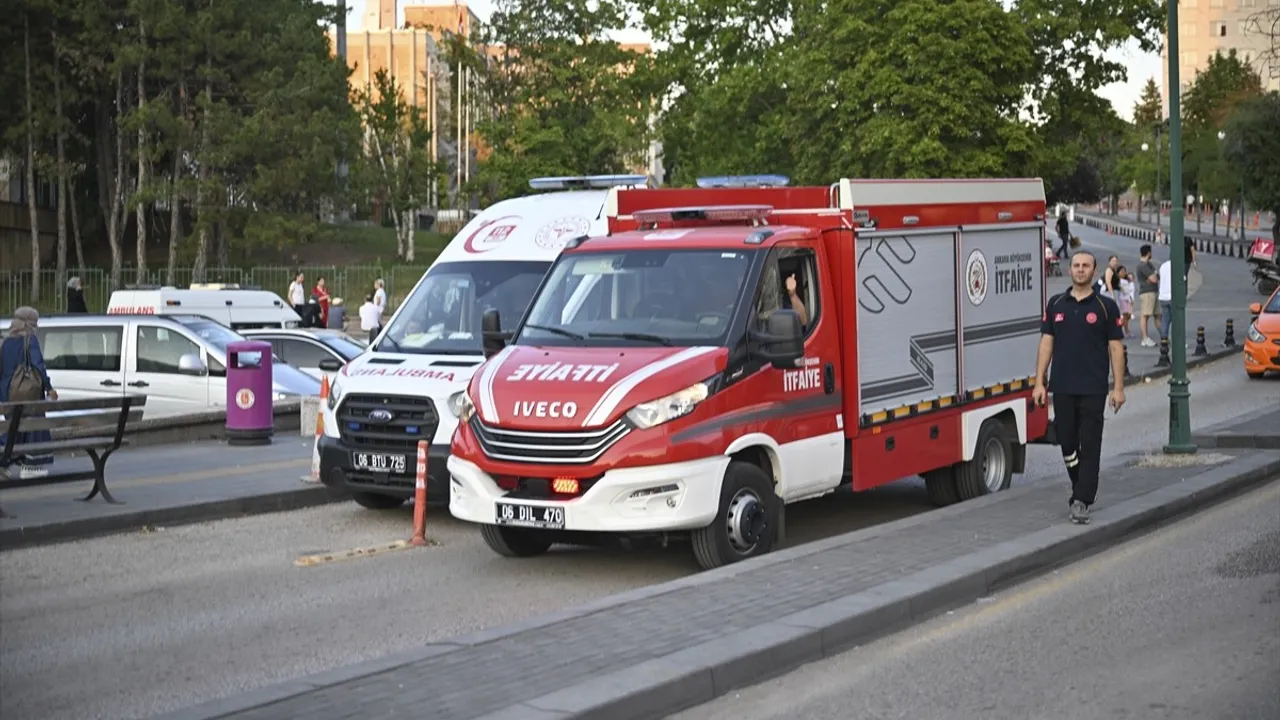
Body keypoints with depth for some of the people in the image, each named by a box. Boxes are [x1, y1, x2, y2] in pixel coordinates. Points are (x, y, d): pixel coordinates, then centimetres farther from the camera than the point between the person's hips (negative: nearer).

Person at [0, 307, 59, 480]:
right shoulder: (30, 340, -7)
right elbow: (38, 364, -15)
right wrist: (49, 388, -12)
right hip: (28, 390, -6)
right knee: (34, 424, -1)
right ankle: (31, 466, -3)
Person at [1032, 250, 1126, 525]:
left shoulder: (1106, 306, 1)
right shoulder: (1056, 304, 8)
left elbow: (1116, 347, 0)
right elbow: (1046, 343, 8)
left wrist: (1118, 387, -6)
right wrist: (1039, 383, 2)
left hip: (1093, 389, -3)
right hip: (1062, 387, 3)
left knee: (1090, 446, -5)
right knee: (1066, 441, 8)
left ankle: (1082, 500, -5)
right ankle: (1081, 488, 29)